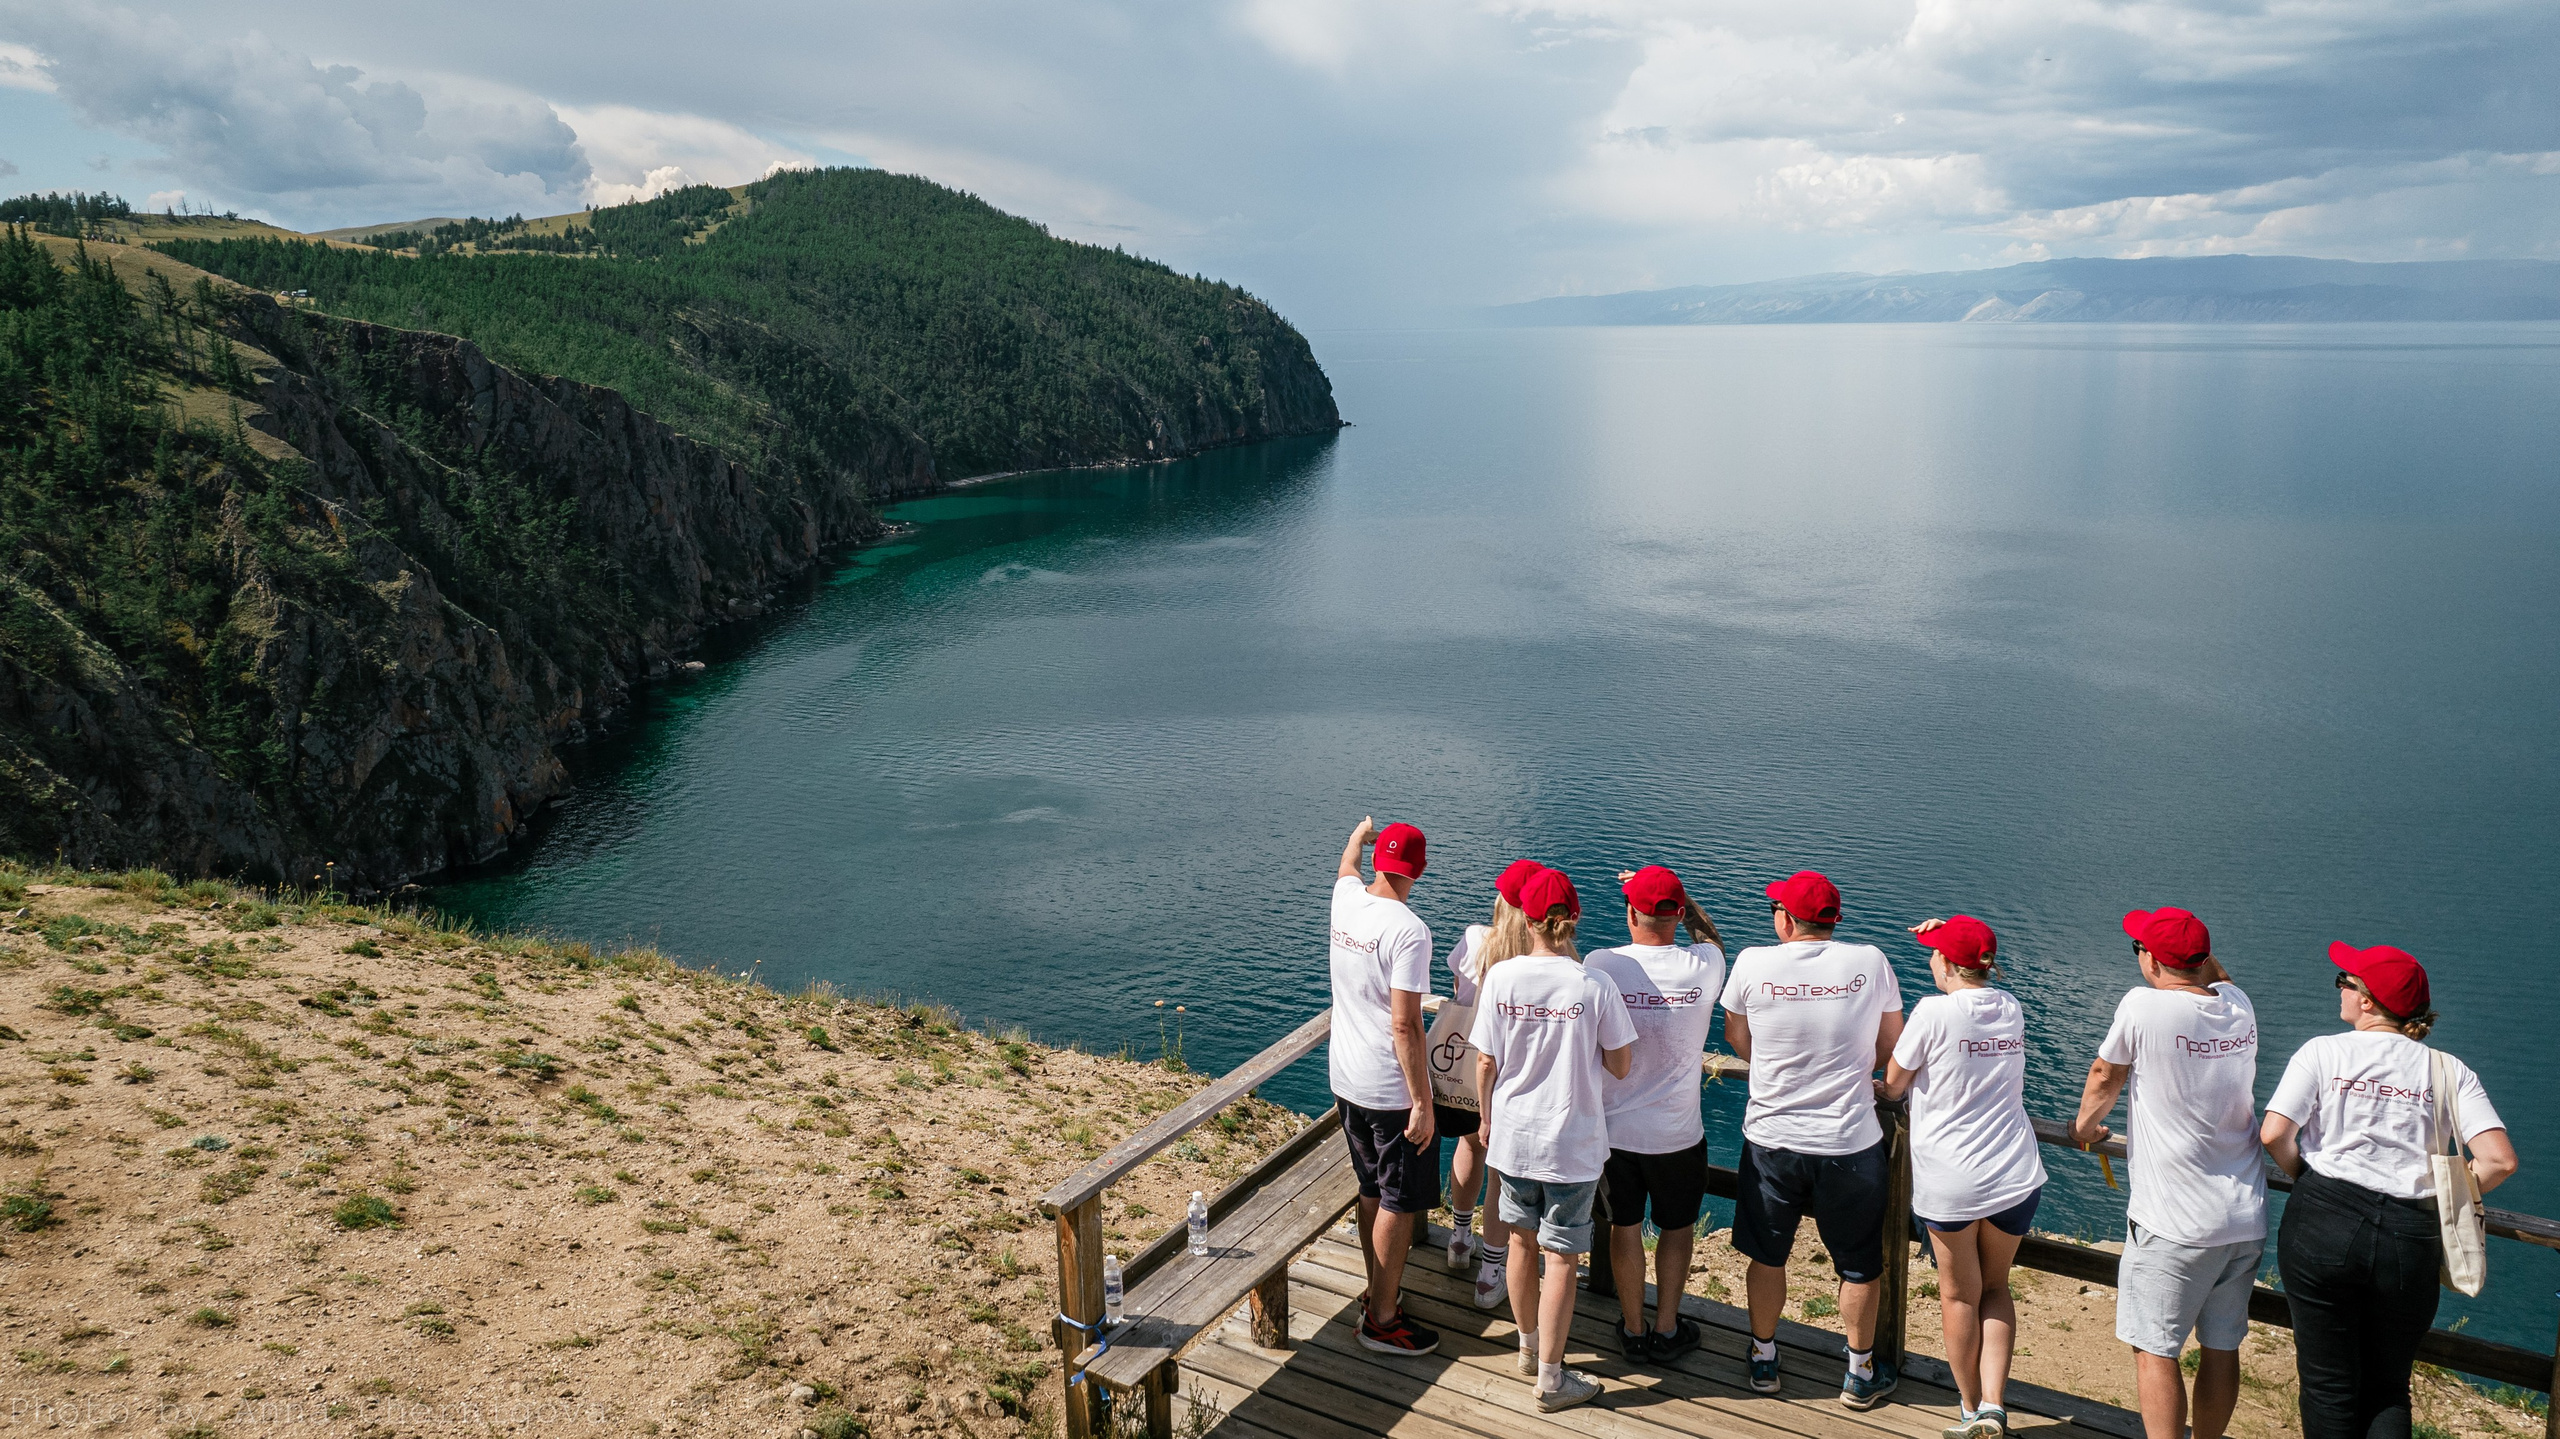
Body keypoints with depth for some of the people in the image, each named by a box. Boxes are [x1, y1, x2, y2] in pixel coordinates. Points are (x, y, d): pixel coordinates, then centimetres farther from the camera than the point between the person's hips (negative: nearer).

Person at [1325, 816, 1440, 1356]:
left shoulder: (1346, 900, -1)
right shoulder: (1408, 930, -23)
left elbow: (1346, 868, 26)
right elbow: (1405, 1025, -25)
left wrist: (1360, 833, 47)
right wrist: (1422, 1103, -20)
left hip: (1346, 1082, 8)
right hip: (1393, 1090, -8)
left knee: (1372, 1192, 21)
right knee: (1399, 1203, 5)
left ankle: (1380, 1291, 35)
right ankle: (1382, 1320, 15)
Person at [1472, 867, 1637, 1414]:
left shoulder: (1501, 977, -11)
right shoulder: (1595, 986, -17)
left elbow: (1485, 1064, -5)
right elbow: (1620, 1067, -8)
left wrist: (1486, 1119, 11)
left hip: (1512, 1135, 3)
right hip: (1573, 1142, -2)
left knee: (1522, 1243, 21)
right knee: (1560, 1258, 9)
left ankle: (1529, 1346, 40)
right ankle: (1550, 1379, 17)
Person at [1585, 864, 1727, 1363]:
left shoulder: (1599, 965, -18)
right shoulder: (1705, 966, -15)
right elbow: (1711, 936, 11)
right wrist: (1674, 893, 11)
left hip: (1613, 1127, 0)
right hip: (1678, 1131, 0)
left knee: (1625, 1227, 17)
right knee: (1677, 1228, 20)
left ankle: (1633, 1331, 30)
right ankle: (1667, 1330, 31)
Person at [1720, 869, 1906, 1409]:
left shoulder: (1752, 964, -10)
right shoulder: (1870, 963, -8)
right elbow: (1892, 1046, 5)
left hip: (1770, 1138, 0)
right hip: (1851, 1142, 0)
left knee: (1766, 1256, 19)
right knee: (1859, 1264, 18)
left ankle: (1763, 1361, 34)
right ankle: (1861, 1373, 32)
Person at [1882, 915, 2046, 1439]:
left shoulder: (1934, 1011, -13)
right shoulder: (2011, 1008, 3)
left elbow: (1893, 1086, -4)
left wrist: (1892, 1086, 18)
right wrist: (1950, 936, 21)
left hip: (1951, 1180, -5)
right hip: (2017, 1176, 5)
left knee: (1958, 1295, 13)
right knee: (1995, 1287, 20)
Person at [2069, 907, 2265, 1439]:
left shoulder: (2143, 1006, -15)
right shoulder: (2239, 1005, 1)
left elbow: (2104, 1077, 2)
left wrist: (2085, 1128, 18)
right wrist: (2199, 953, 17)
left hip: (2175, 1224, -6)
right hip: (2246, 1217, 7)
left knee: (2156, 1351, 3)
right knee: (2222, 1348, 16)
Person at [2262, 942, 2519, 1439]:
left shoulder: (2323, 1052, -2)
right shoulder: (2450, 1070, 5)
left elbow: (2274, 1135, -12)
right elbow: (2499, 1160, -6)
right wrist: (2442, 1200, 11)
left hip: (2323, 1226, -2)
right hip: (2411, 1240, 2)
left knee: (2328, 1386, 11)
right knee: (2388, 1390, 19)